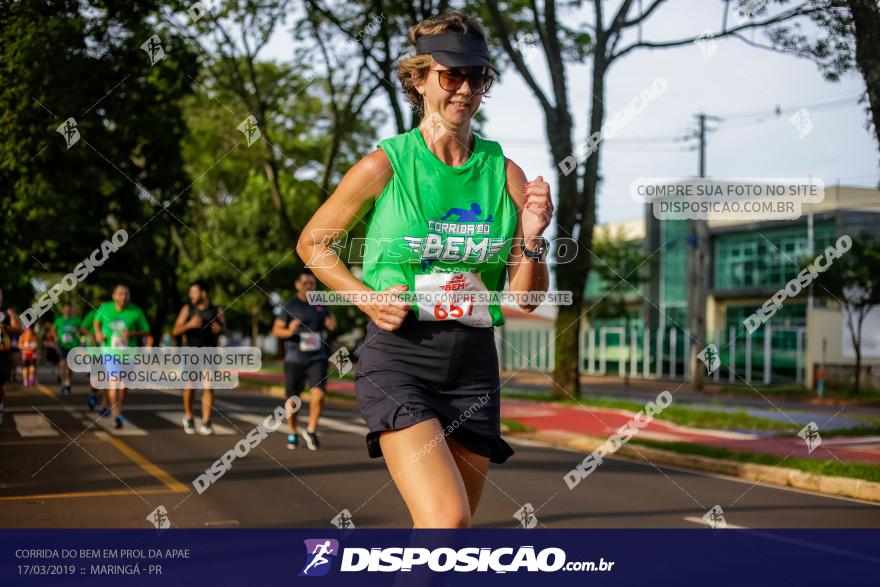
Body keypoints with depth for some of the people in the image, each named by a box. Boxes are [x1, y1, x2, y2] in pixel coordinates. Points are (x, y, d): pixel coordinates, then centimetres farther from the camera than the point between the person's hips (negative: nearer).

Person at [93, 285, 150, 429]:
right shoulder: (105, 308, -4)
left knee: (124, 384, 15)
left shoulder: (136, 312, -8)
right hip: (110, 350, -2)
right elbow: (97, 321, 16)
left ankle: (118, 410, 37)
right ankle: (116, 415, -17)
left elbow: (145, 331, 0)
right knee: (113, 381, -17)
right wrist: (98, 333, -4)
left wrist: (132, 333, -18)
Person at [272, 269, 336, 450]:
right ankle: (293, 434, 28)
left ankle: (311, 430, 0)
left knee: (318, 394, -18)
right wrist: (289, 331, -22)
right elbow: (276, 330, -1)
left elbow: (330, 323, 21)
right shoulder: (289, 306, -1)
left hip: (317, 358, 1)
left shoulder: (321, 304, 9)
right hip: (294, 359, -1)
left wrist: (332, 325, -3)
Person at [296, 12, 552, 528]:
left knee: (446, 533, 11)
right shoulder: (385, 166, -5)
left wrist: (531, 240, -12)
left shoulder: (504, 173, 5)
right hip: (399, 357, -4)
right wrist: (368, 299, -6)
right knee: (447, 520, -22)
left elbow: (527, 299, 7)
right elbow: (311, 243, 8)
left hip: (475, 367, 4)